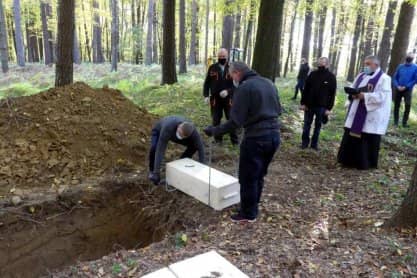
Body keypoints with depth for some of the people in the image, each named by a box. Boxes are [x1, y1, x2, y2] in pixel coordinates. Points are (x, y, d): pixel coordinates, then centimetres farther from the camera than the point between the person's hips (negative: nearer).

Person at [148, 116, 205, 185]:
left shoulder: (192, 131, -36)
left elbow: (200, 148, -26)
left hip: (176, 130, 3)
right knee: (154, 147, -33)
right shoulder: (168, 128, -48)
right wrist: (156, 172, -49)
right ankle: (152, 170, -4)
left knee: (193, 146, -15)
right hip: (159, 130, -3)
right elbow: (160, 150, -48)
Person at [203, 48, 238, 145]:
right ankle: (218, 139, 23)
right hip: (215, 99, 1)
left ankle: (235, 140, 14)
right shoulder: (212, 68, 3)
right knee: (216, 120, 8)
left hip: (229, 99, -1)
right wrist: (206, 95, -6)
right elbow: (207, 83, 5)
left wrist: (228, 91, -20)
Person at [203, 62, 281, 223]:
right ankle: (253, 208, 32)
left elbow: (236, 121, -17)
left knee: (248, 178, 7)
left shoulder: (244, 87, -12)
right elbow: (278, 110, 20)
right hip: (274, 135, 8)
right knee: (259, 176, 20)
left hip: (256, 138, -8)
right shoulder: (269, 83, 13)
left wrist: (215, 130, -9)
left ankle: (248, 214, 20)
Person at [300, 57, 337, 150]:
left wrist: (329, 108, -8)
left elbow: (332, 94, -3)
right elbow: (305, 89, 2)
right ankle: (305, 142, 20)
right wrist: (303, 103, -4)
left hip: (322, 107, -1)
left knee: (318, 126, 9)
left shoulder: (331, 77, -4)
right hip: (309, 105, 1)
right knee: (307, 125, 8)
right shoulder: (312, 74, 0)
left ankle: (314, 143, 21)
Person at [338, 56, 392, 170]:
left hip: (371, 116, -6)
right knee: (351, 137, 8)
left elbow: (382, 96, -15)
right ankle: (350, 160, 19)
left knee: (368, 140, 1)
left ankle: (366, 163, 13)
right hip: (356, 114, 6)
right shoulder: (361, 76, 15)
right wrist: (353, 94, -8)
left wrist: (365, 96, -22)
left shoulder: (384, 78, -5)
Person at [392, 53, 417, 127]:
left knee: (408, 106, -11)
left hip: (408, 90, -2)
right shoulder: (400, 66, 9)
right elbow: (395, 77, 8)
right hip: (398, 89, 2)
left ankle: (404, 122, -3)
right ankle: (396, 122, 13)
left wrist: (406, 87, -13)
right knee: (396, 106, 5)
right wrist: (397, 86, -9)